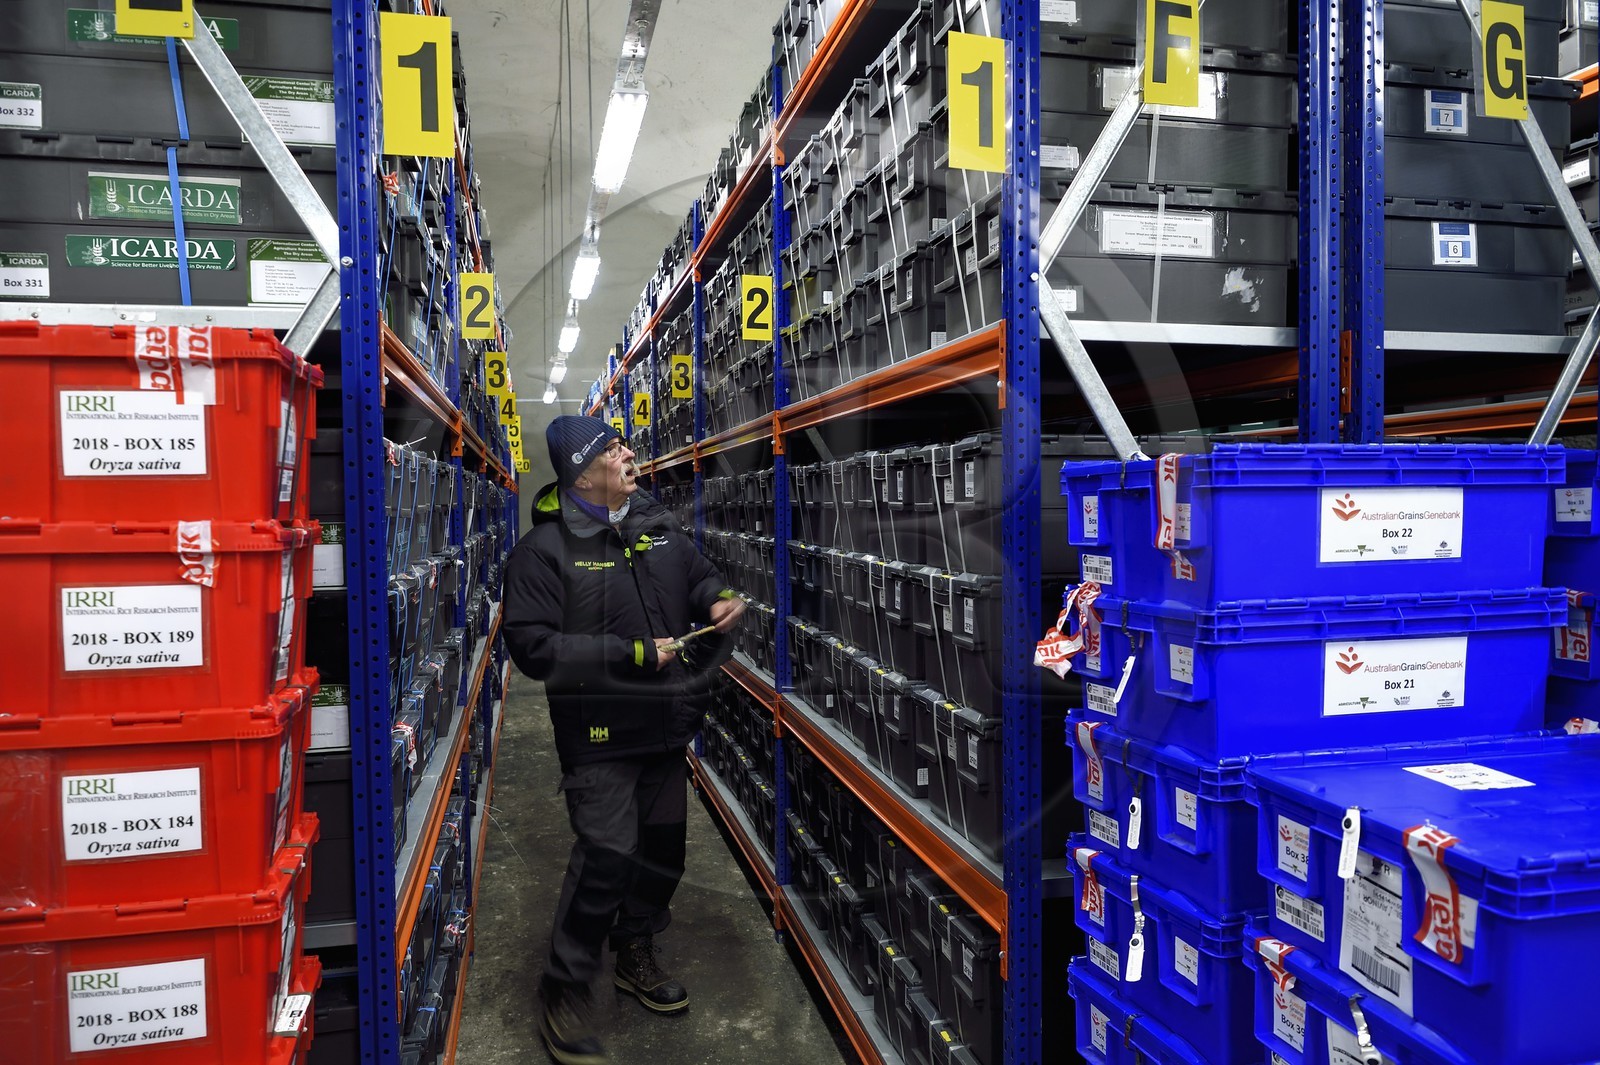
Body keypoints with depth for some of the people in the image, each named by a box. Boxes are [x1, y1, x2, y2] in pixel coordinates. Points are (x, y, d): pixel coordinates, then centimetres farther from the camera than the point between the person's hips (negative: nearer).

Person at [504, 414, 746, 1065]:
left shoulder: (658, 525, 6)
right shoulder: (546, 549, -14)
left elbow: (699, 574, 21)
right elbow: (533, 646, -21)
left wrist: (718, 600, -3)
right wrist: (631, 654, -24)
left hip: (664, 725, 7)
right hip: (599, 735, -7)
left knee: (663, 846, 17)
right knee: (607, 855, -9)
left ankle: (636, 956, 42)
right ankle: (564, 994, 13)